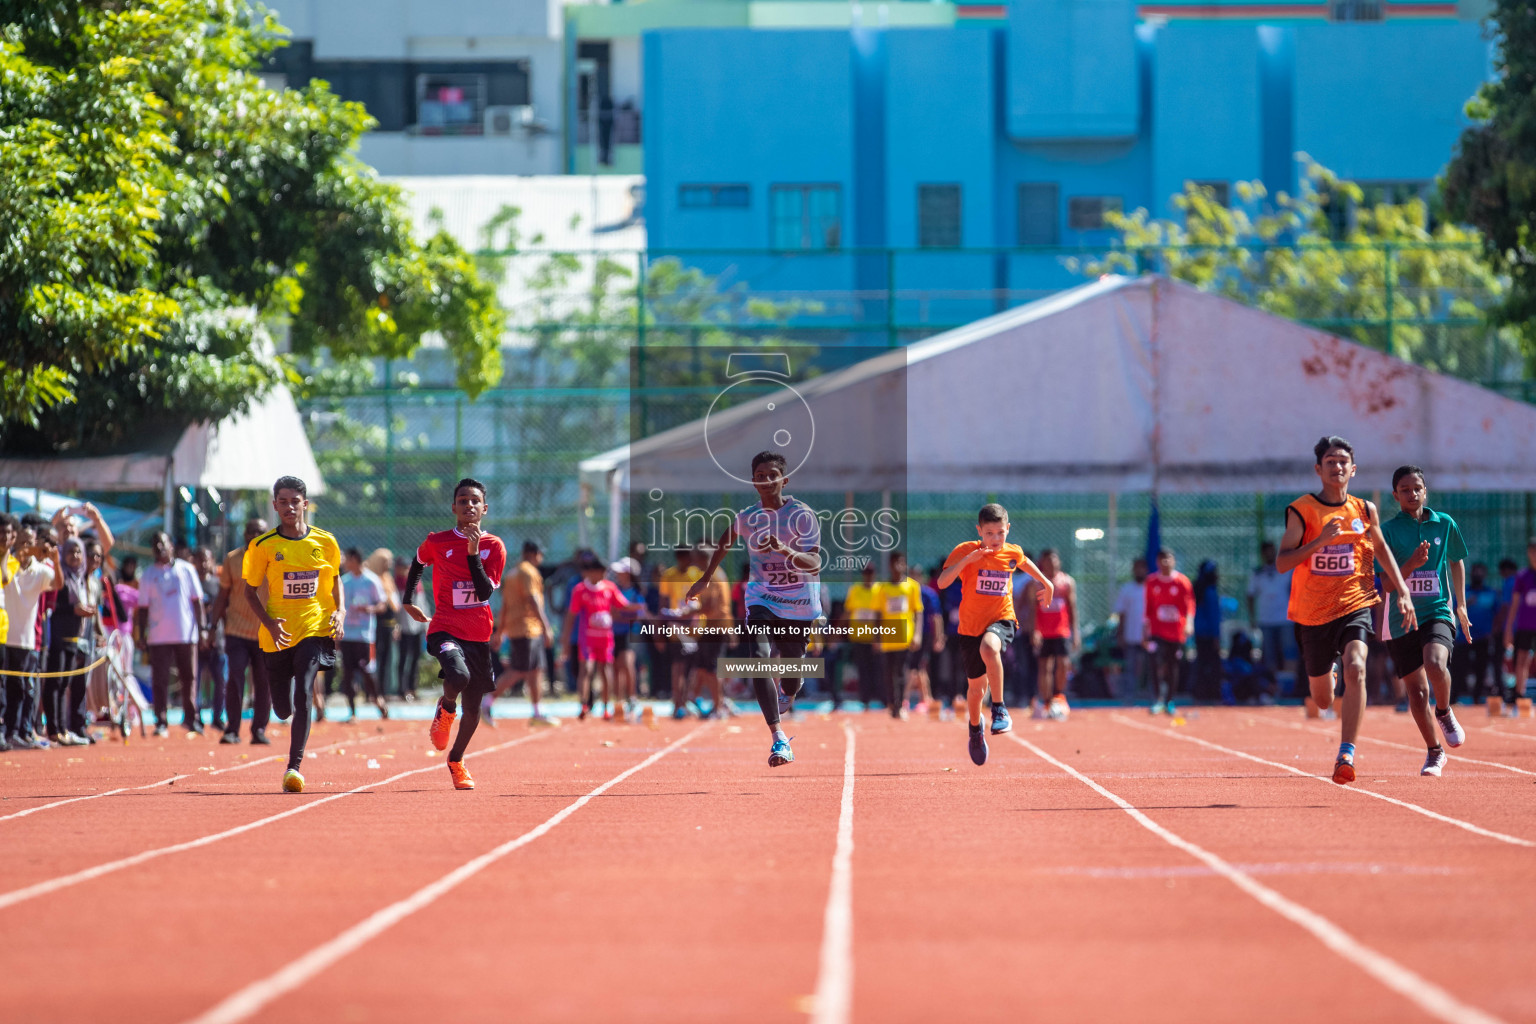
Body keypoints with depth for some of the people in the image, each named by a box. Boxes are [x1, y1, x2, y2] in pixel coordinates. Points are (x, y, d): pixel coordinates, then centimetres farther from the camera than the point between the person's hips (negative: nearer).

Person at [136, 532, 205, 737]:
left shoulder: (186, 569, 6)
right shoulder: (148, 575, 7)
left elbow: (197, 600, 8)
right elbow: (143, 607, 8)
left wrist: (201, 628, 1)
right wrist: (141, 635, 0)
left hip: (186, 634, 0)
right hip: (158, 636, 0)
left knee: (189, 677, 5)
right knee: (160, 680, -4)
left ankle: (190, 719, 17)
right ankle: (161, 722, -3)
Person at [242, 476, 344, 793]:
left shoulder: (325, 542, 2)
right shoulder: (263, 546, -3)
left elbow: (335, 579, 18)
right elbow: (250, 591, 4)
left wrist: (339, 611, 0)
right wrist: (269, 623, -12)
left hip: (316, 628, -1)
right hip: (279, 635, 1)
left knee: (303, 695, -21)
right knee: (283, 709, 6)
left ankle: (294, 766, -17)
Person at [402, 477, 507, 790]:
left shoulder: (494, 546, 0)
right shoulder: (436, 542, 0)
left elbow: (485, 593, -11)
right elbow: (418, 563, 23)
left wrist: (473, 554, -18)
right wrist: (408, 601, 22)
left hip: (479, 635, 2)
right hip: (445, 629, -2)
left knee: (473, 708, 10)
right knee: (458, 677, -34)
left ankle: (456, 760, 38)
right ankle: (446, 709, 2)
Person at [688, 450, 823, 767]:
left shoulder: (802, 515, -13)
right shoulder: (746, 517, -3)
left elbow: (814, 563, -23)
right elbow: (725, 541, 20)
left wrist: (785, 550, -41)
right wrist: (705, 579, 25)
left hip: (799, 607, -1)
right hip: (761, 601, 1)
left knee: (791, 685, 7)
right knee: (760, 658, -26)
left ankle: (787, 696, 49)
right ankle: (778, 738, -28)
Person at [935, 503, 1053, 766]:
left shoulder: (1013, 553, -2)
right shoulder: (965, 551, -11)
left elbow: (1024, 562, 24)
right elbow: (941, 582, -22)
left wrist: (1046, 582, 33)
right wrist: (966, 560, -32)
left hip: (1002, 619, -1)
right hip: (971, 626, 1)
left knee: (989, 648, -37)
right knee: (976, 686, 10)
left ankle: (1000, 710, -26)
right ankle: (975, 731, 41)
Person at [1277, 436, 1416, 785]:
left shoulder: (1365, 510, 3)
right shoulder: (1301, 511, -6)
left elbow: (1381, 549, 20)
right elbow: (1281, 562, -11)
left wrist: (1403, 592, 12)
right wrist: (1321, 539, -23)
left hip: (1355, 604, 0)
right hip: (1313, 612, 0)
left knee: (1356, 669, -29)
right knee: (1323, 701, 13)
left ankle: (1346, 756, -29)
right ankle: (1327, 673, 54)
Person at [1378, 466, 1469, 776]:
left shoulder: (1444, 524, 4)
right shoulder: (1389, 530, -2)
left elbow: (1456, 560, 20)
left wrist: (1461, 604, 20)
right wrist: (1412, 563, -25)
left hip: (1438, 611, 0)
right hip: (1401, 618, 0)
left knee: (1435, 663, -30)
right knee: (1416, 691, 2)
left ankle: (1445, 712, 2)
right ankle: (1435, 753, 22)